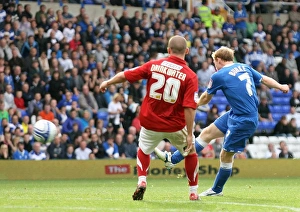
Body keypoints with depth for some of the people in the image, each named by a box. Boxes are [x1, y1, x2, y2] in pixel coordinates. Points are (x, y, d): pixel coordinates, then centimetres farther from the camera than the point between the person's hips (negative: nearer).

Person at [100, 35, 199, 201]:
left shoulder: (154, 65, -6)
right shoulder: (190, 76, -12)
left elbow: (125, 75, 1)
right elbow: (189, 108, -18)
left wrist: (107, 83, 19)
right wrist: (189, 135, -15)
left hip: (151, 123, 2)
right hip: (176, 125, -1)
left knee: (143, 151, 27)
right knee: (190, 153, 23)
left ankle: (142, 181, 4)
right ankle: (193, 192, 23)